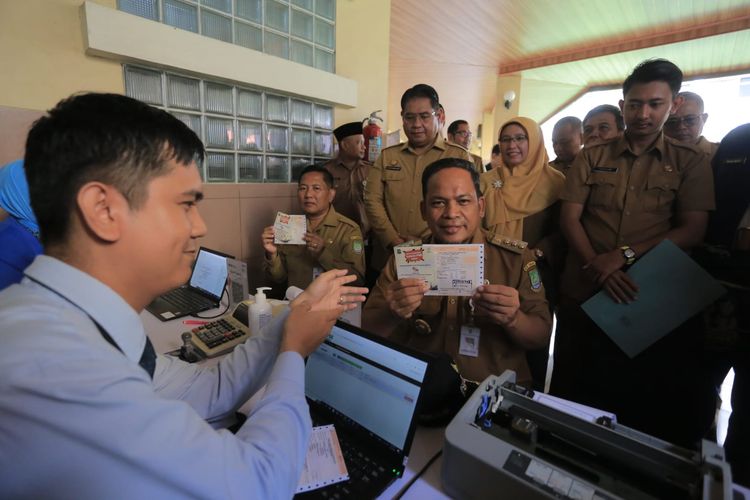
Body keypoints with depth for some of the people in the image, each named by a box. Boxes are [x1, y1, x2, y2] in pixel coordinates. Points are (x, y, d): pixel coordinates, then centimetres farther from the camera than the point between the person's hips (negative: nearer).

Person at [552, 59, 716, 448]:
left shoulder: (691, 163, 7)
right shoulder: (591, 158, 8)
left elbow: (692, 231, -2)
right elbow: (569, 218, -2)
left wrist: (625, 255, -18)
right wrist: (598, 267, -17)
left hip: (652, 295, 0)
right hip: (583, 291, 1)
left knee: (643, 395, 11)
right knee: (571, 387, 12)